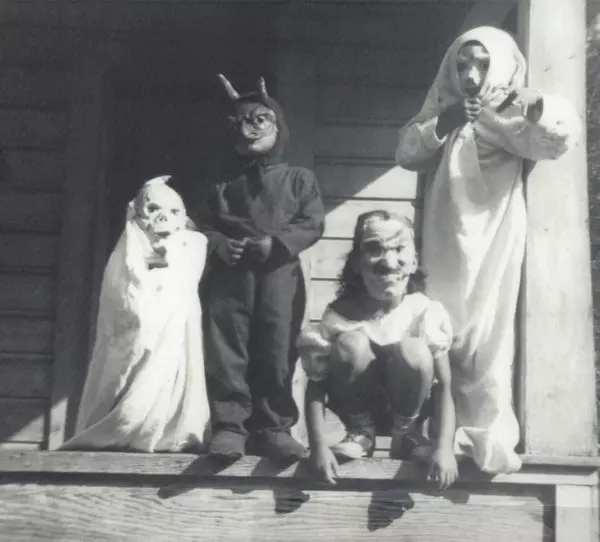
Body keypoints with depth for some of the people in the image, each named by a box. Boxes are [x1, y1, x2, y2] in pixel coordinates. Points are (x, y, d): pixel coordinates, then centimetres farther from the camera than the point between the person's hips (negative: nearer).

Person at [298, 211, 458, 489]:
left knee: (413, 350, -31)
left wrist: (444, 446, -30)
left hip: (403, 404, 0)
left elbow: (444, 386, -18)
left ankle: (405, 434, -3)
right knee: (351, 343, -30)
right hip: (357, 403, 0)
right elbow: (316, 383, -18)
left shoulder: (427, 312, -19)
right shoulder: (340, 315, -21)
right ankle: (361, 432, -4)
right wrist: (318, 444, -28)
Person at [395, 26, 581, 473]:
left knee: (487, 338, -7)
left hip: (494, 243, -2)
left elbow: (565, 132, -13)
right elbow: (406, 153, 3)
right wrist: (440, 126, -15)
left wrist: (535, 107, -33)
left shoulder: (513, 112, 4)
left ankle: (490, 438, -3)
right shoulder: (442, 106, 14)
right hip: (445, 243, 3)